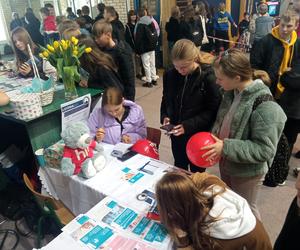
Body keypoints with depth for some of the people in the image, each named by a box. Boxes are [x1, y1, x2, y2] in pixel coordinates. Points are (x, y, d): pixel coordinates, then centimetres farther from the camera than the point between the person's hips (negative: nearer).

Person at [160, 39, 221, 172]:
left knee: (197, 171, 18)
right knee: (179, 168, 22)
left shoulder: (208, 78, -18)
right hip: (177, 134, 4)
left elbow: (212, 110, -15)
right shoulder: (170, 75, -5)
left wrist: (188, 126, -23)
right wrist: (165, 116, -10)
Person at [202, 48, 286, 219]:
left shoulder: (264, 107, -29)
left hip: (247, 172, -7)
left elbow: (265, 150, -26)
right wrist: (213, 137, -6)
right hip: (226, 163, 7)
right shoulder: (232, 93, -6)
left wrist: (226, 147, -30)